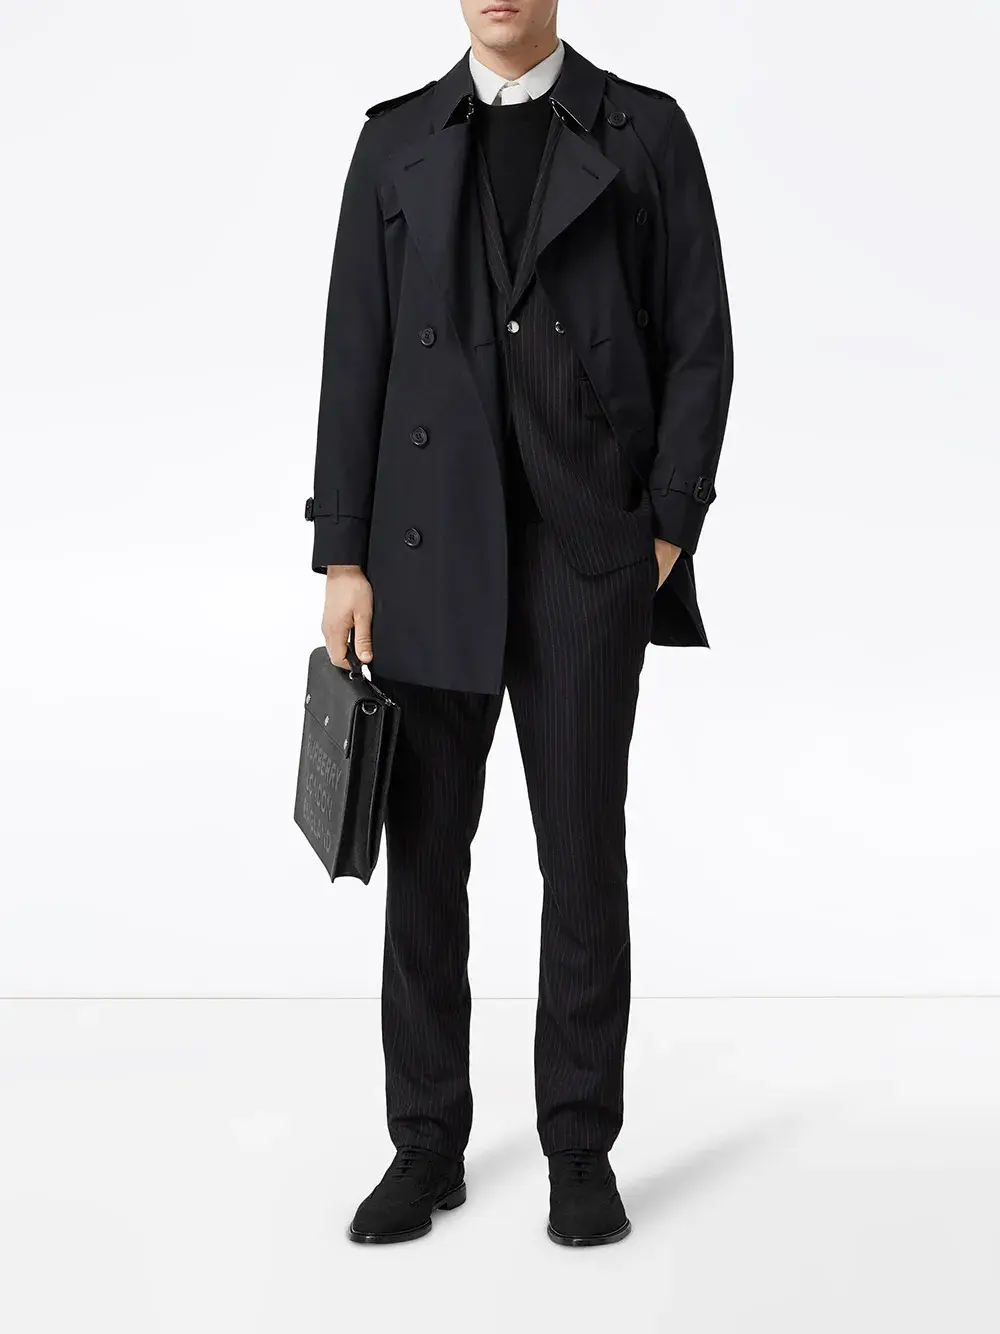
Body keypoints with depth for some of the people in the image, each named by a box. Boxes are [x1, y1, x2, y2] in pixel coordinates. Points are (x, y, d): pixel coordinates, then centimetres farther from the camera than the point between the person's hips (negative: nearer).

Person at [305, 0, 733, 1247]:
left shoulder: (646, 131, 4)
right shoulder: (396, 140, 8)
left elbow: (698, 343, 2)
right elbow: (356, 353, 5)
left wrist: (668, 532, -7)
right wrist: (343, 556, -1)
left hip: (586, 547, -1)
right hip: (431, 545, 2)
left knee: (583, 853, 3)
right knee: (424, 851, 5)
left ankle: (581, 1152, 16)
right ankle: (426, 1145, 18)